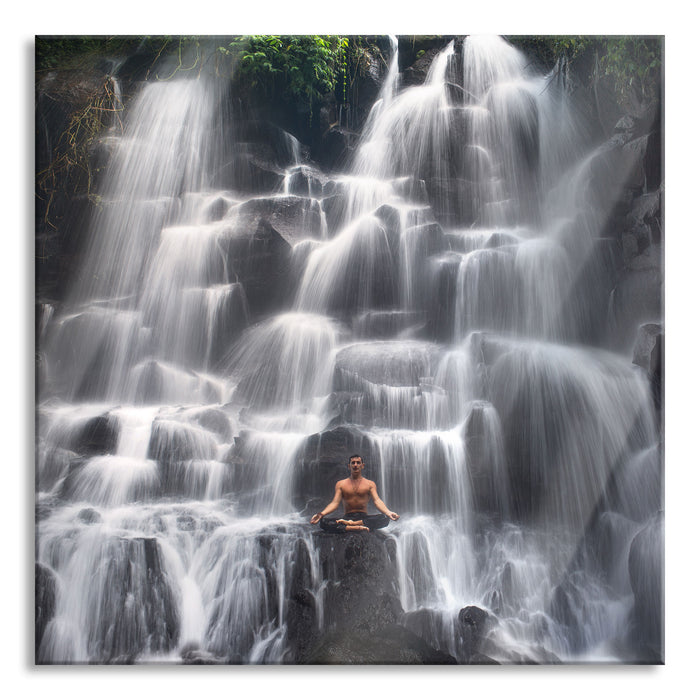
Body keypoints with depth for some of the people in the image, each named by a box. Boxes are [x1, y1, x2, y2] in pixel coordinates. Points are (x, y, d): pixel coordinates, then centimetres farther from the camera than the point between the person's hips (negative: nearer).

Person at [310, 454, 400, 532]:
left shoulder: (370, 484, 10)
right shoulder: (341, 484, 12)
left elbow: (377, 500, -4)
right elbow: (335, 502, 1)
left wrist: (388, 512, -26)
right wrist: (321, 514, -19)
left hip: (364, 517, 0)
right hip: (347, 517, 0)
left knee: (385, 518, -31)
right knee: (323, 522, -28)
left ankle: (351, 524, -35)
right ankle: (356, 528, -38)